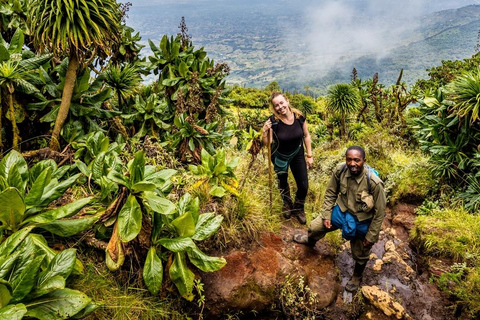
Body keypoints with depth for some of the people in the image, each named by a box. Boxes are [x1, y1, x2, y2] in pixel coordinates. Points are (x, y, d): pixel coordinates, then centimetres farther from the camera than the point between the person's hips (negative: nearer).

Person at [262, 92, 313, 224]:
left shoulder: (299, 117, -20)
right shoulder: (273, 121, -27)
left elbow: (306, 136, -5)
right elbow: (266, 143, -25)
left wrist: (309, 155, -3)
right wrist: (265, 132, -44)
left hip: (297, 154, 1)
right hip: (280, 156, -1)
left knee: (303, 186, 2)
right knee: (283, 182, 21)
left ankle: (298, 209, 32)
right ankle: (287, 205, 50)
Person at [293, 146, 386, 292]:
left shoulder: (374, 183, -34)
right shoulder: (340, 170, -22)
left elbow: (379, 212, -20)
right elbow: (330, 193, -4)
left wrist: (371, 237, -13)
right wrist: (326, 215, -3)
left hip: (361, 222, -3)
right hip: (341, 211, 4)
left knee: (360, 254, 20)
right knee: (314, 227, 18)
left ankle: (357, 277, 52)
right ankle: (310, 241, 56)